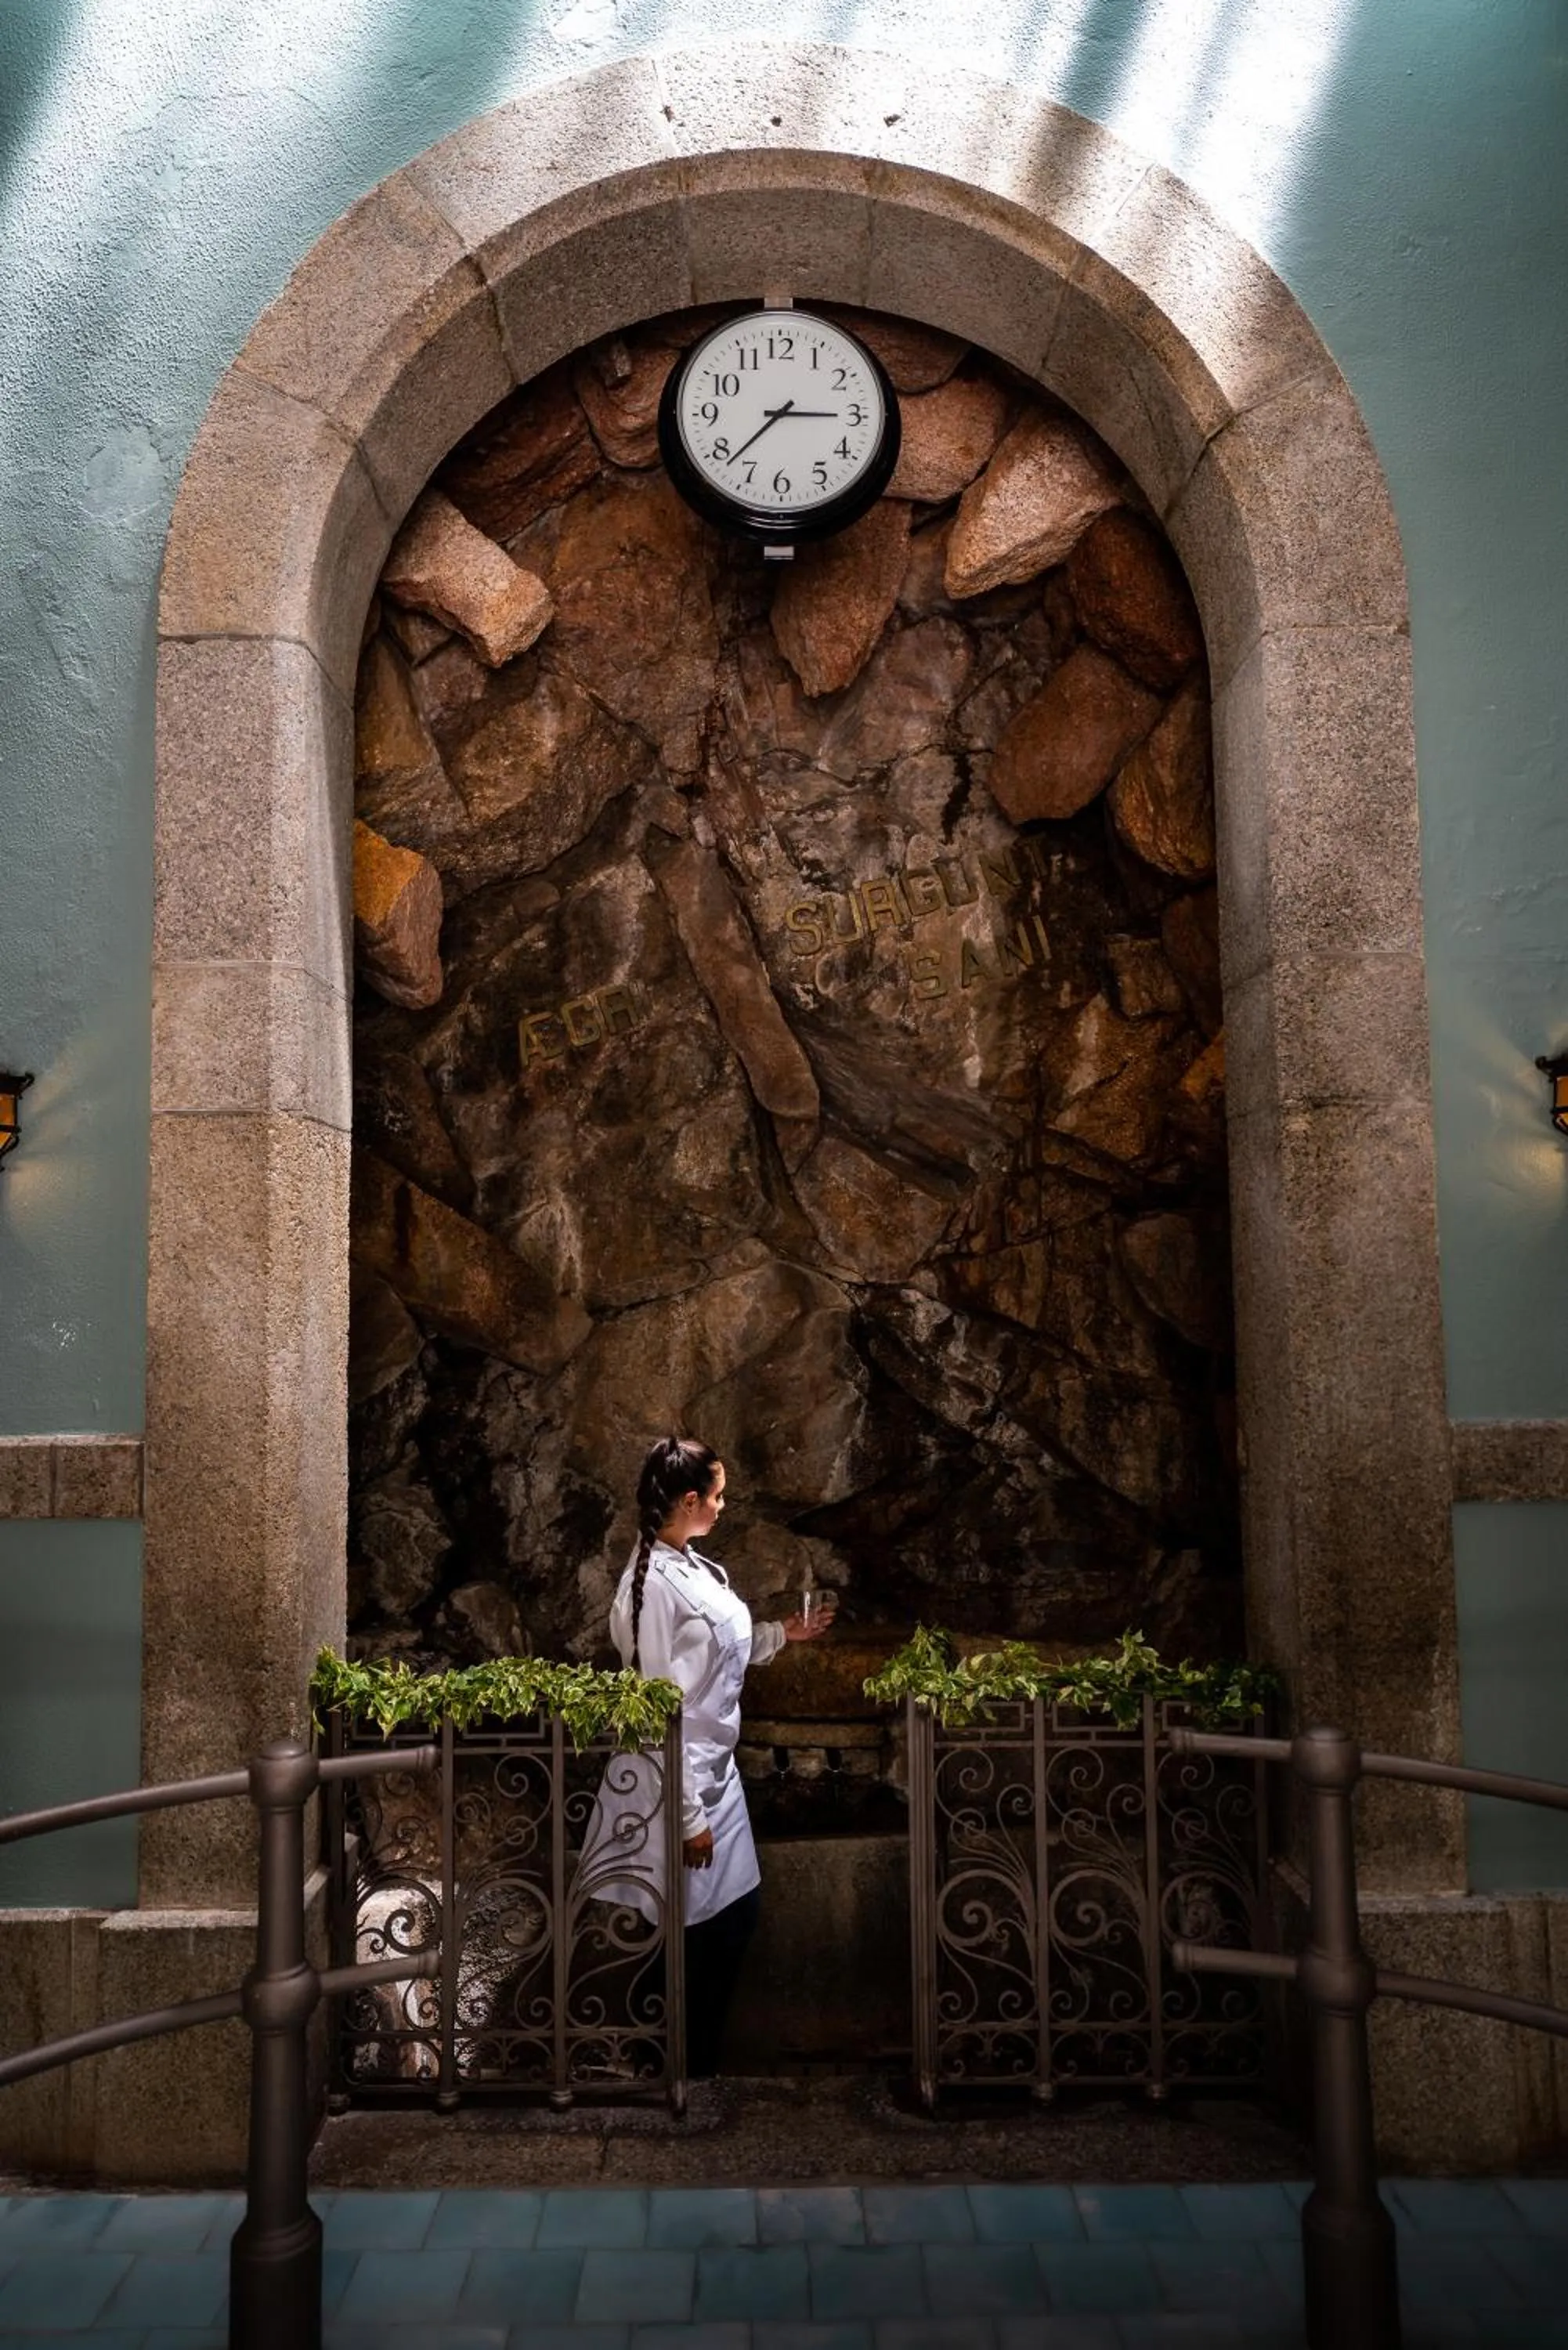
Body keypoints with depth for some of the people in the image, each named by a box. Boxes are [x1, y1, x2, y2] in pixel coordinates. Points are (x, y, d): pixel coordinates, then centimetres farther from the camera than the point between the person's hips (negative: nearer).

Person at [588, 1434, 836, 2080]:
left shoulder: (691, 1565, 5)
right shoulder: (654, 1582, -24)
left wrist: (784, 1633, 11)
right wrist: (688, 1814, -21)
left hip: (714, 1770, 9)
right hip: (676, 1781, -9)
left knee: (734, 1913, 18)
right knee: (686, 1932, 6)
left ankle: (705, 2057, 35)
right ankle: (683, 2070, 24)